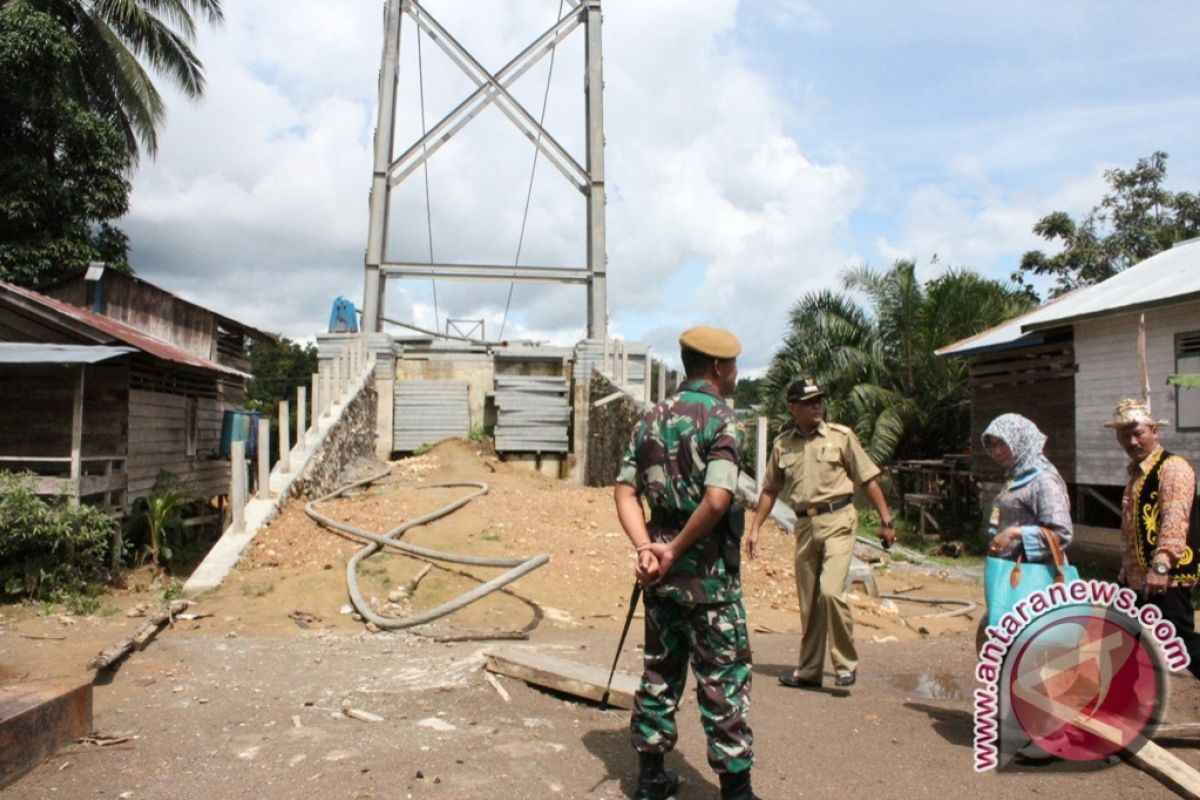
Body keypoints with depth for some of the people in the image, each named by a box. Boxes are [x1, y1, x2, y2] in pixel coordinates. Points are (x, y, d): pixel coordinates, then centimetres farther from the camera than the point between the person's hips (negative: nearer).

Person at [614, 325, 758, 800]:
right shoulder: (720, 419, -13)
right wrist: (677, 550, -14)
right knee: (723, 679, 4)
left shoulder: (651, 419, 8)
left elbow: (625, 491, 3)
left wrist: (646, 548, -6)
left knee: (660, 671, 16)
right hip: (707, 570, -6)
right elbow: (716, 501, -24)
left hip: (662, 570, 7)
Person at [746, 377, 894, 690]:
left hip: (838, 521, -4)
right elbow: (770, 490, 15)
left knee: (831, 591, -18)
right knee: (808, 602, 10)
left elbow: (868, 479, 2)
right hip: (804, 525, 4)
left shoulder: (841, 436, 0)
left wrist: (886, 519, -2)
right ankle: (809, 672, 22)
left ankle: (846, 664, 1)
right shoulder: (783, 445, 8)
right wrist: (754, 529, 11)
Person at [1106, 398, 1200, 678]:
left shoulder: (1173, 468, -12)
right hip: (1135, 577, 9)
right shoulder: (1134, 471, 16)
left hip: (1165, 579, -9)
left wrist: (1161, 565, -37)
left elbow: (1175, 519, -27)